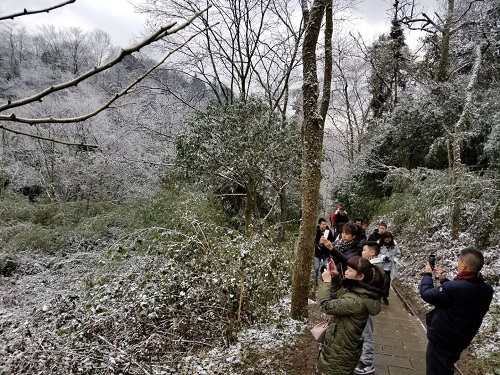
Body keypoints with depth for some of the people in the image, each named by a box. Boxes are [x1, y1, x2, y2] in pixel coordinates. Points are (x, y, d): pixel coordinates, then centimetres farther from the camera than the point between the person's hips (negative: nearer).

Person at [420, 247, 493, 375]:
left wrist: (427, 274, -4)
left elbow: (426, 294, -18)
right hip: (462, 340, 7)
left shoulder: (452, 288, -34)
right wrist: (444, 280, 3)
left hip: (441, 339, -7)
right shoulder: (487, 290, -9)